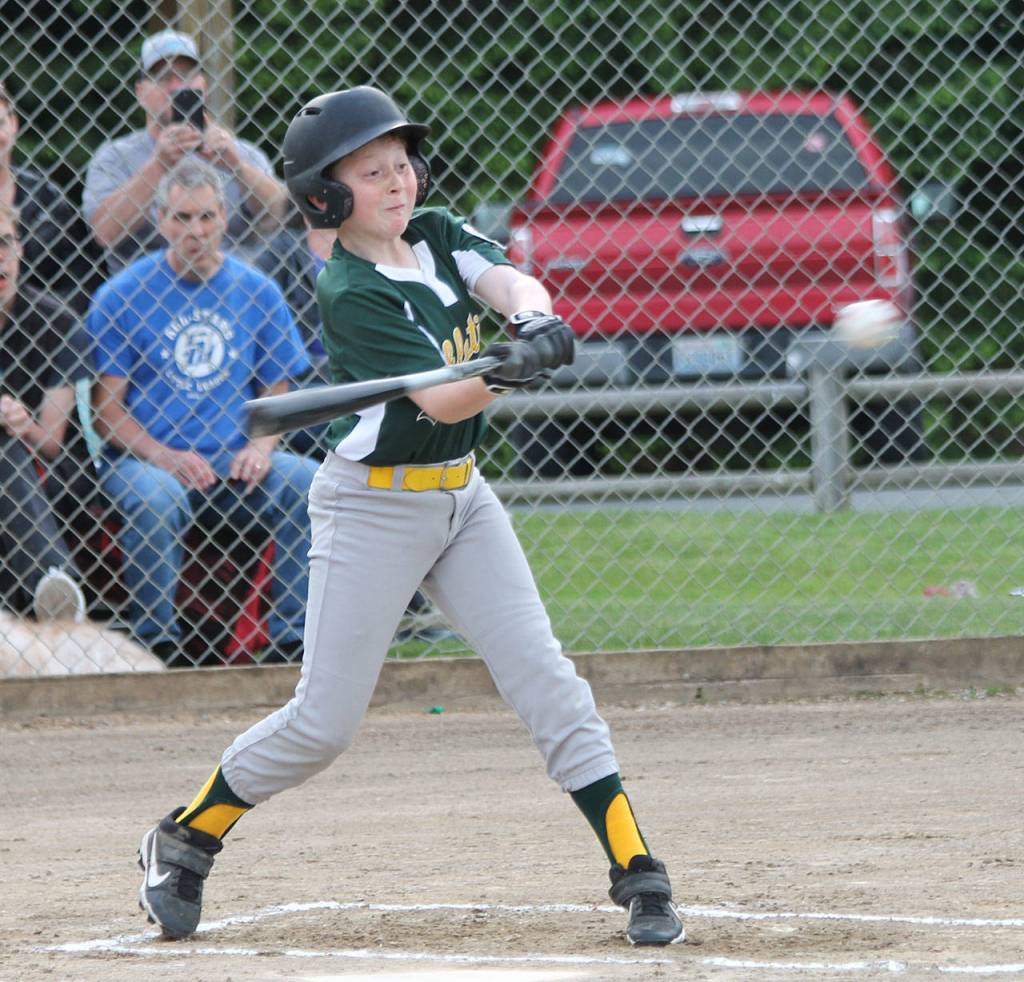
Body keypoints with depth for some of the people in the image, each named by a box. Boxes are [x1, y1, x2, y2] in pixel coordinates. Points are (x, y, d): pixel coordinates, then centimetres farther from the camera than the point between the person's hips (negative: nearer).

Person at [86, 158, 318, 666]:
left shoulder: (257, 292, 10)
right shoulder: (122, 295, 1)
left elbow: (277, 391, 15)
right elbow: (105, 405, -2)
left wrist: (262, 445, -7)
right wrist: (163, 456, -18)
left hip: (233, 462, 3)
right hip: (145, 460, -3)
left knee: (309, 483, -23)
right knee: (154, 498, -37)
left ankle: (290, 642, -14)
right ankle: (156, 641, -20)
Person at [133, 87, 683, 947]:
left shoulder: (437, 234, 2)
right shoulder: (351, 294, -19)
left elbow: (514, 285, -14)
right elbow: (442, 401, -26)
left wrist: (534, 322, -37)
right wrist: (505, 373, -45)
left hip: (460, 496, 6)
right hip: (372, 509, -6)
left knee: (543, 673, -5)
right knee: (324, 722, -3)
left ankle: (636, 871, -5)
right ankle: (183, 843, 17)